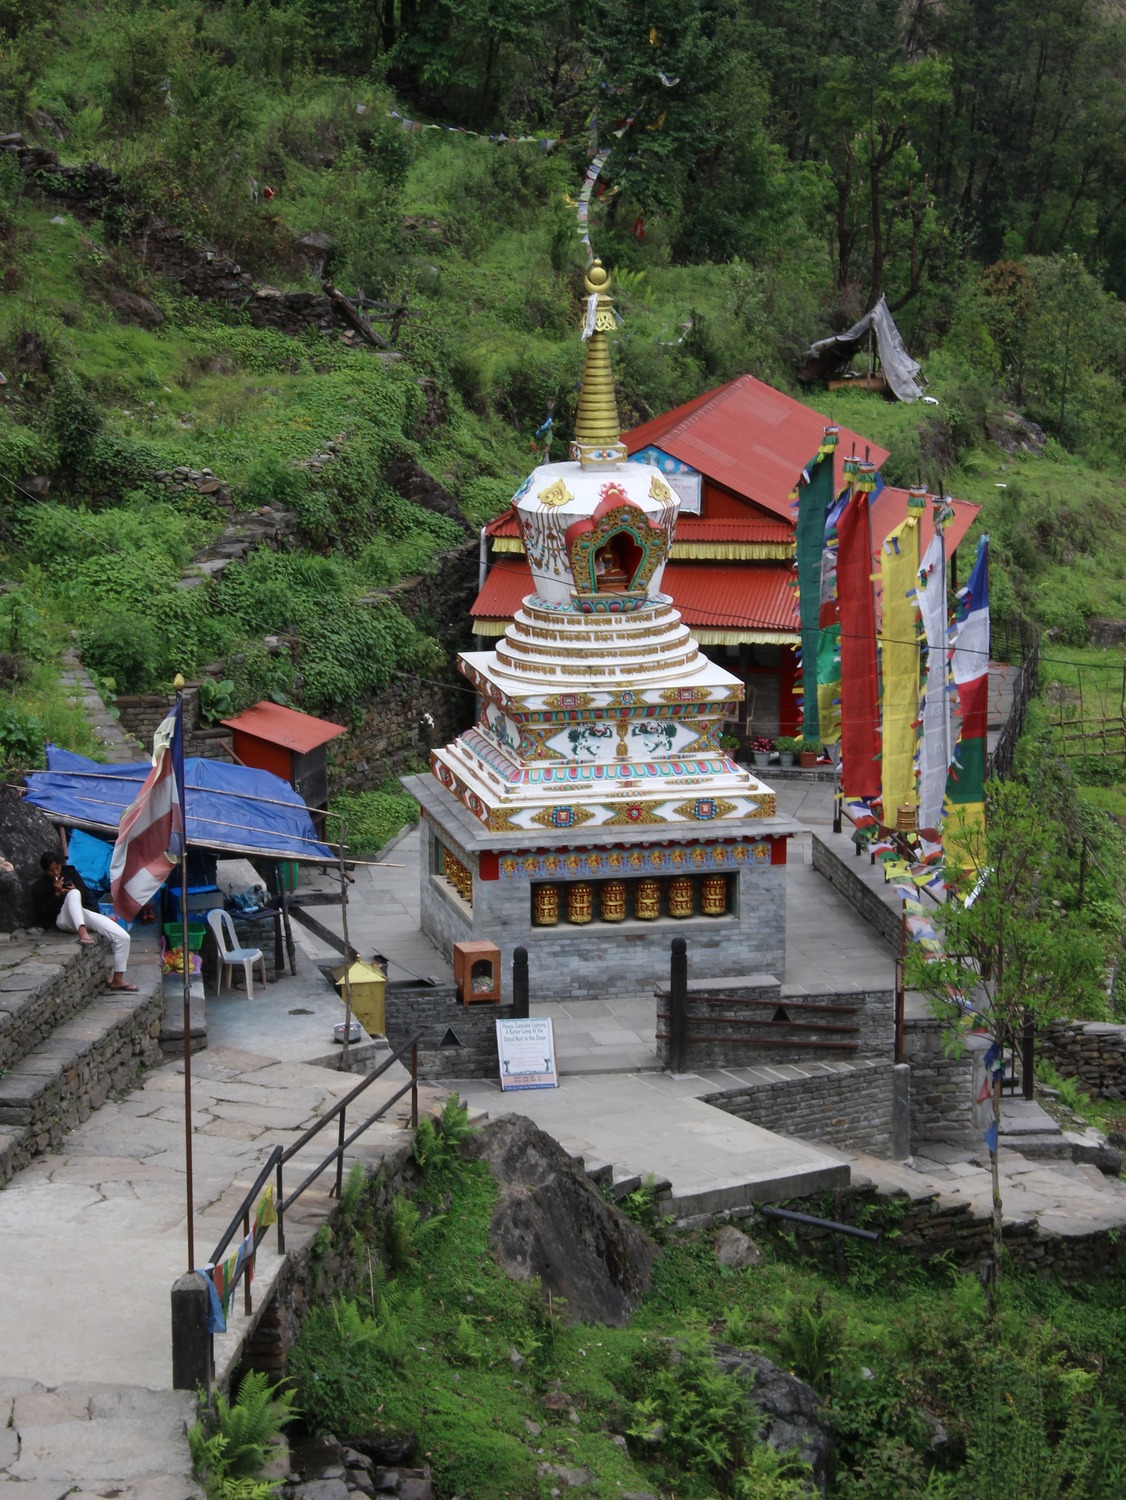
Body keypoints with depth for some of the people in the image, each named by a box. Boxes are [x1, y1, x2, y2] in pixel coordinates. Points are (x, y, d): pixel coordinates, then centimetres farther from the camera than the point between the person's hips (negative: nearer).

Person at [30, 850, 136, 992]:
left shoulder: (70, 872, 14)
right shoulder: (39, 886, 3)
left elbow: (87, 895, 15)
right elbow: (44, 913, -7)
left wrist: (77, 890, -7)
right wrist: (57, 894, -16)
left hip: (84, 914, 5)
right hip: (64, 920, -5)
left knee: (123, 937, -15)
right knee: (73, 894, -38)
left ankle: (118, 979, -7)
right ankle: (82, 932, -54)